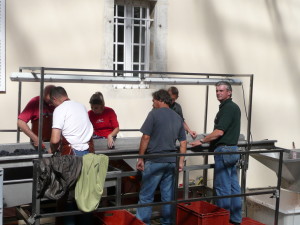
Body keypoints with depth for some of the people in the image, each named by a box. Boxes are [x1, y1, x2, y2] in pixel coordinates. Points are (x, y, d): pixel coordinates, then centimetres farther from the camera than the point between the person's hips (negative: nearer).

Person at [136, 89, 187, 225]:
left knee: (146, 196, 1)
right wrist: (181, 161, 16)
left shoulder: (154, 114, -6)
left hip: (155, 161, -6)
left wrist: (140, 158, -5)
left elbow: (146, 138, -11)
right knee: (168, 196, 12)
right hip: (171, 162, 6)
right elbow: (183, 142, 12)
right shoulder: (178, 118, 12)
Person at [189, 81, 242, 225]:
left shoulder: (228, 108, -15)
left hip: (224, 151, -10)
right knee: (233, 186, 12)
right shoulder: (233, 107, 16)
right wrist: (207, 139, 22)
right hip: (232, 149, 10)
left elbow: (219, 132, -20)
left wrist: (201, 141, -12)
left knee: (222, 186, -4)